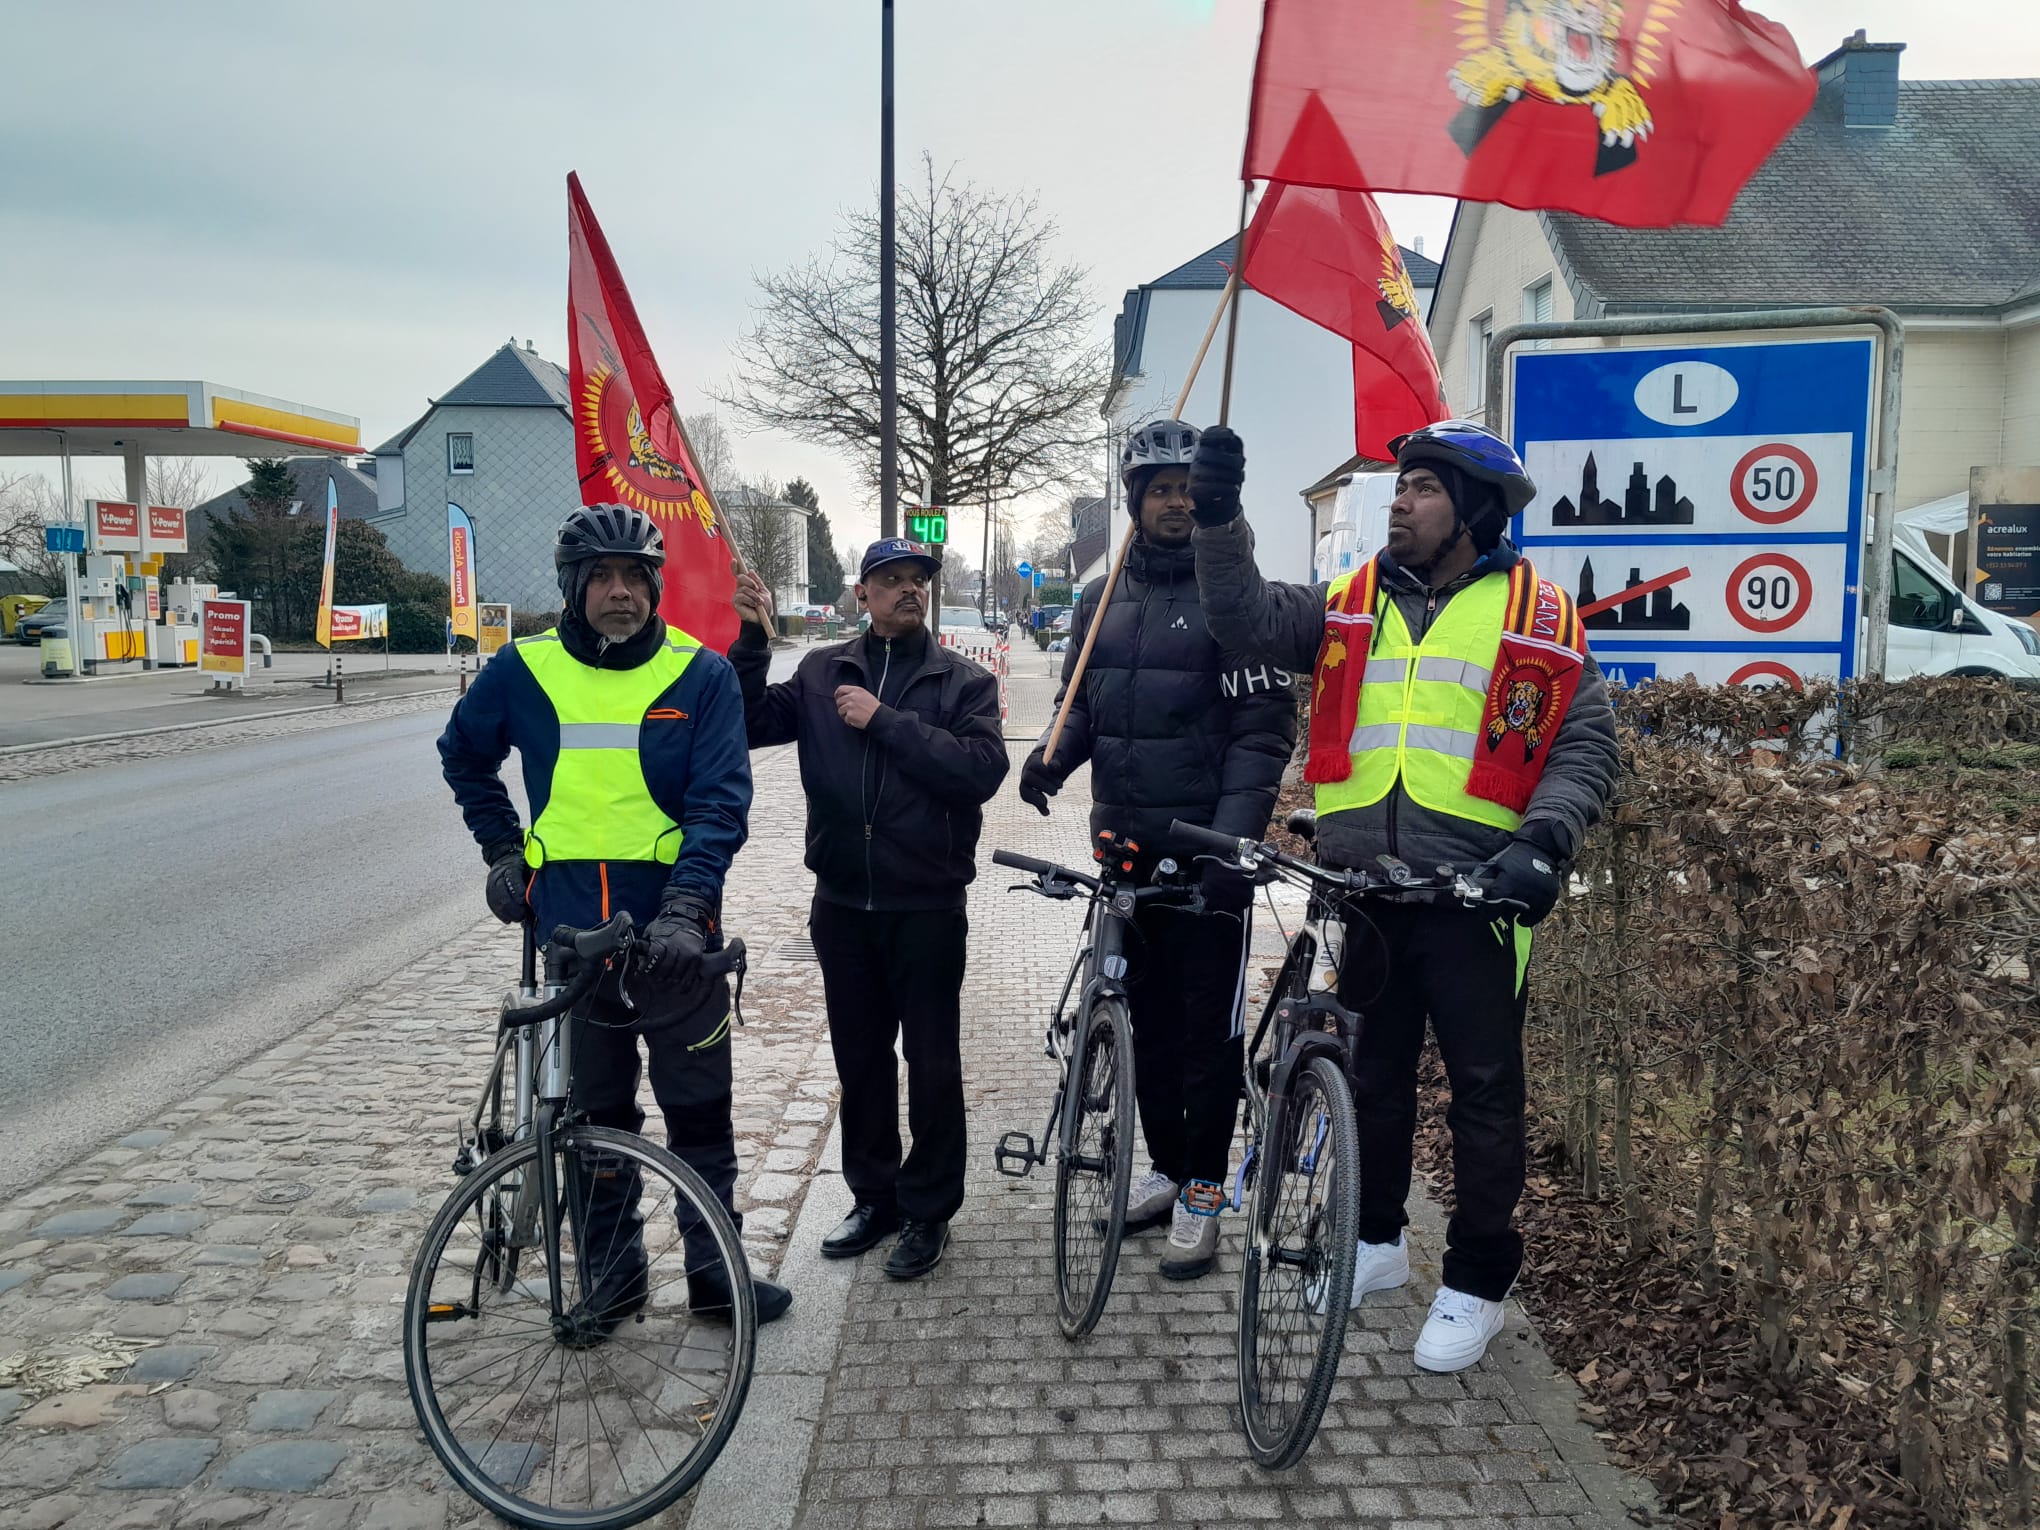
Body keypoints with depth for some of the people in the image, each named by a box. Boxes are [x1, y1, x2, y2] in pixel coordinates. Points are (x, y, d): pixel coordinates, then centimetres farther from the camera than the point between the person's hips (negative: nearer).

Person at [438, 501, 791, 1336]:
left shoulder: (701, 674, -5)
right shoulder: (524, 669, 2)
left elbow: (720, 801, -10)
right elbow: (464, 753, 21)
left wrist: (685, 908, -23)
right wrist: (501, 848, 11)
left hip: (674, 934, -2)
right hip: (570, 931, 2)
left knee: (700, 1109, 6)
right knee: (597, 1111, 13)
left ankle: (714, 1267, 22)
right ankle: (616, 1265, 29)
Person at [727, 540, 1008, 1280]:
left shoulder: (963, 680, -2)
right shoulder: (823, 672, 6)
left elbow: (983, 767, -18)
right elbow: (749, 725, -1)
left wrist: (885, 721, -19)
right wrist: (752, 640, -12)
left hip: (927, 906, -3)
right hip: (843, 902, 3)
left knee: (932, 1063, 6)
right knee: (859, 1058, 15)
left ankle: (927, 1210, 22)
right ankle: (874, 1197, 31)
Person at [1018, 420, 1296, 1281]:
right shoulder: (1100, 599, 10)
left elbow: (1264, 728, -12)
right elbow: (1080, 704, 18)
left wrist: (1233, 840, -22)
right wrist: (1053, 755, -5)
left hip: (1204, 846, -5)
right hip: (1124, 843, 6)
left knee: (1209, 1020, 2)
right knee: (1148, 1012, 14)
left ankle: (1203, 1192, 14)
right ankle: (1166, 1166, 29)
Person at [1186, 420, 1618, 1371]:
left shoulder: (1535, 618, 0)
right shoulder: (1353, 606, 10)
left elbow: (1585, 748, -3)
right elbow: (1248, 618, -1)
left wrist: (1542, 842, -19)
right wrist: (1219, 517, -12)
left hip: (1473, 895, -3)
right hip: (1363, 890, 4)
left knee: (1484, 1088, 7)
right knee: (1372, 1073, 17)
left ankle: (1477, 1284, 23)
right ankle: (1376, 1241, 36)